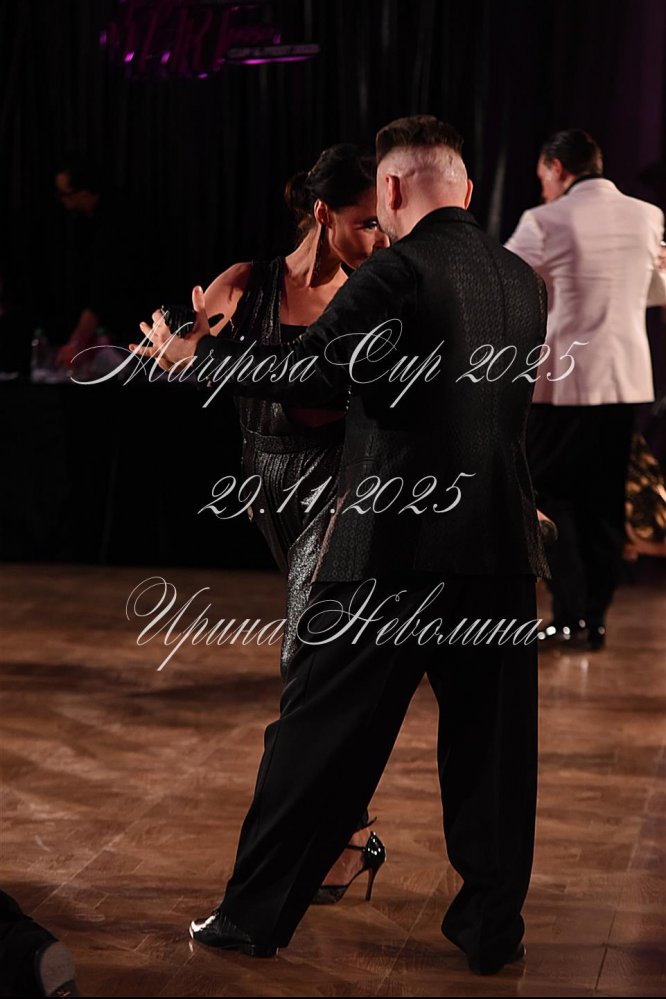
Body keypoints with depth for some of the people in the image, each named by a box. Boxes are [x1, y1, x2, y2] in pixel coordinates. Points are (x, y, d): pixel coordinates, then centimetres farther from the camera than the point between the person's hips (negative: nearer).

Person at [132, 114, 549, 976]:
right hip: (501, 548, 5)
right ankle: (492, 928, 17)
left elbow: (306, 373, -17)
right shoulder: (522, 281, 9)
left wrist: (199, 355, -5)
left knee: (320, 734, 4)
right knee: (489, 742, 12)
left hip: (394, 547, -5)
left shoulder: (399, 271, -11)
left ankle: (256, 914, 13)